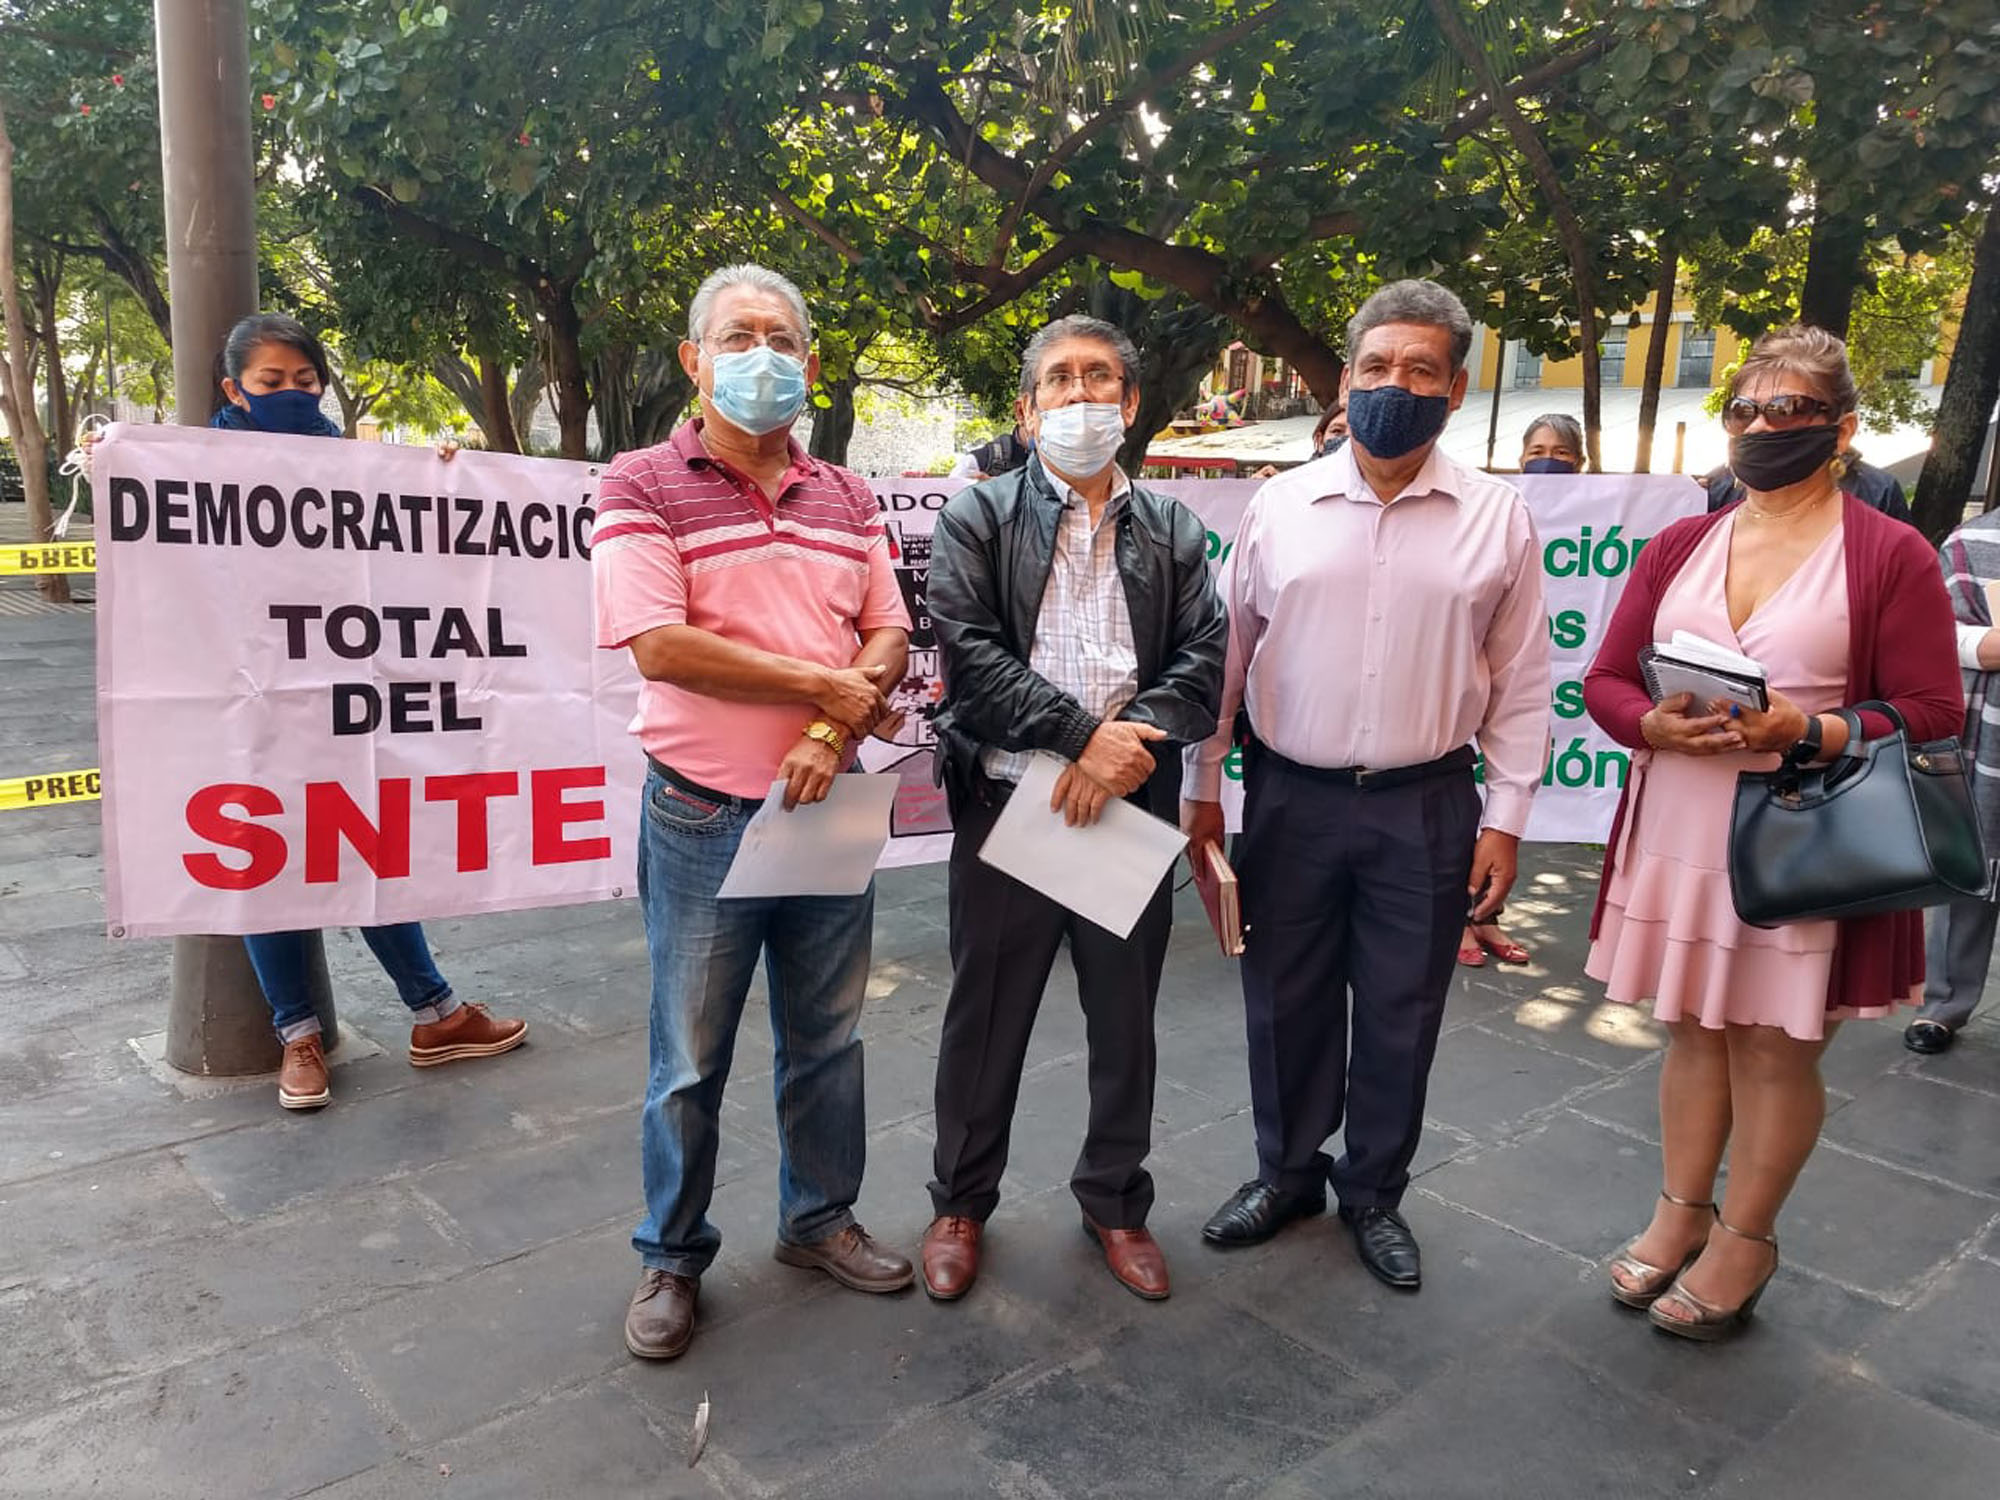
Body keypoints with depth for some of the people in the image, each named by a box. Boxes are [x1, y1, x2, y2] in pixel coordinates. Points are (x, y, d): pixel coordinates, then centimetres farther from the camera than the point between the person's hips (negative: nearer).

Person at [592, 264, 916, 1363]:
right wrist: (824, 684, -14)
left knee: (827, 1038, 17)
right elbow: (659, 646, -18)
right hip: (705, 817, -4)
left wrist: (833, 730, -15)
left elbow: (889, 635, 5)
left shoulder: (845, 499, 10)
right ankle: (671, 1258, 28)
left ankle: (819, 1219, 37)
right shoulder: (643, 488, -6)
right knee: (689, 1060, 9)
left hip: (830, 807, 5)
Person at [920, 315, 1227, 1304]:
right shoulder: (977, 517, 3)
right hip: (1006, 801, -2)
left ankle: (1115, 1201, 33)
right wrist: (1084, 733, -17)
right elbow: (967, 651, -10)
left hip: (1131, 805, 3)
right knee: (987, 1017, 9)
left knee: (1126, 1017, 13)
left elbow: (1206, 657, 1)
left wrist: (1136, 740, -16)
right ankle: (961, 1202, 30)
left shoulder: (1173, 530, 12)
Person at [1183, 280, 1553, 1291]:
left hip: (1427, 807, 0)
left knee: (1400, 1013, 11)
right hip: (1291, 799, 1)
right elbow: (1227, 655, 5)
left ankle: (1374, 1192, 32)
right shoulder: (1281, 504, 1)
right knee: (1285, 1001, 13)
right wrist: (1202, 789, 4)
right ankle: (1286, 1172, 35)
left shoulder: (1496, 516, -1)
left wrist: (1505, 818, -2)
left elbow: (1521, 680, 2)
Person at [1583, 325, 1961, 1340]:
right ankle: (1681, 1212, 31)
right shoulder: (1677, 548, 8)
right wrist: (1657, 724, -14)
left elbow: (1932, 715, -5)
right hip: (1678, 831, 4)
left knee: (1776, 1046, 7)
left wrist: (1806, 733, -20)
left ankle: (1745, 1238, 25)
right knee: (1692, 1028, 15)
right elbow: (1604, 682, 7)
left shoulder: (1891, 554, -3)